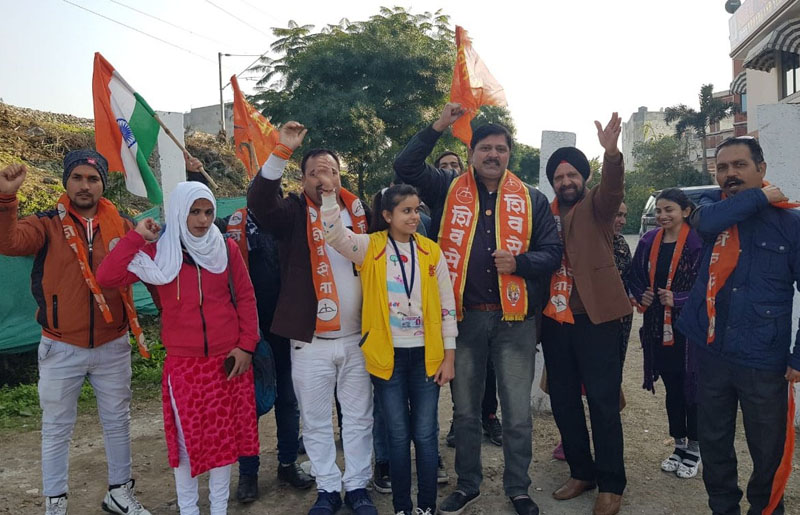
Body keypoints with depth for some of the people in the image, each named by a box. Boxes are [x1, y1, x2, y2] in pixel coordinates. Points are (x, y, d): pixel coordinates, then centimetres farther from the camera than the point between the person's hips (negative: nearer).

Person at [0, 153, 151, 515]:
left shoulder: (121, 226, 0)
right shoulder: (48, 224, -6)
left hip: (113, 347, 2)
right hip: (61, 349, -1)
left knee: (117, 422, 15)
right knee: (57, 429, 12)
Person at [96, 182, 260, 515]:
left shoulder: (227, 249, 1)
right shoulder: (157, 253, -3)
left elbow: (245, 298, 4)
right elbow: (106, 278, -13)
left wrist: (247, 345, -2)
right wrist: (136, 237, -15)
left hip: (228, 360, 2)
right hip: (183, 363, -1)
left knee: (224, 437, 11)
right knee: (187, 440, 8)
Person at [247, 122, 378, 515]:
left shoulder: (360, 212, 6)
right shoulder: (293, 214, -2)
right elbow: (259, 199, -21)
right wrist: (284, 151, -28)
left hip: (358, 338, 2)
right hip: (310, 340, -2)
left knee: (359, 418, 13)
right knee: (316, 421, 11)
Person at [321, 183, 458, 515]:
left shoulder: (431, 251, 2)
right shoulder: (370, 248, -2)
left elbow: (447, 306, 3)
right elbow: (334, 234, -20)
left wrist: (449, 356, 1)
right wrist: (328, 193, -33)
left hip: (426, 355, 1)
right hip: (388, 356, -1)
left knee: (425, 435, 8)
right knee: (398, 435, 10)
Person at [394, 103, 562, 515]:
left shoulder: (531, 199, 6)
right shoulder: (449, 189, 5)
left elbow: (551, 251, 3)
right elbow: (405, 168, -4)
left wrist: (519, 262, -16)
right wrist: (437, 128, -10)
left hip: (514, 318, 0)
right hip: (464, 317, 1)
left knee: (517, 413, 8)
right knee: (465, 410, 14)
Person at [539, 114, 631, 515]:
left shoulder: (596, 205, 1)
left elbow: (613, 186, -21)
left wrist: (611, 152, -39)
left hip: (595, 316, -4)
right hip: (554, 319, 5)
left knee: (603, 402, 1)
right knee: (562, 400, 12)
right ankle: (582, 472, 29)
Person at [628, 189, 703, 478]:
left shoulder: (698, 242, -11)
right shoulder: (649, 241, 6)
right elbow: (634, 278, 14)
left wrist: (678, 300, -21)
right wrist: (641, 295, -4)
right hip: (658, 328, 5)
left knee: (690, 387, 6)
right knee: (671, 389, 15)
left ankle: (694, 450, 24)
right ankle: (679, 445, 31)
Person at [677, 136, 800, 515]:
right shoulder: (712, 205, 5)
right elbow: (708, 222, -20)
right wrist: (759, 198, -11)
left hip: (763, 360, -2)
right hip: (710, 352, 2)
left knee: (769, 451, 10)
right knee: (713, 443, 15)